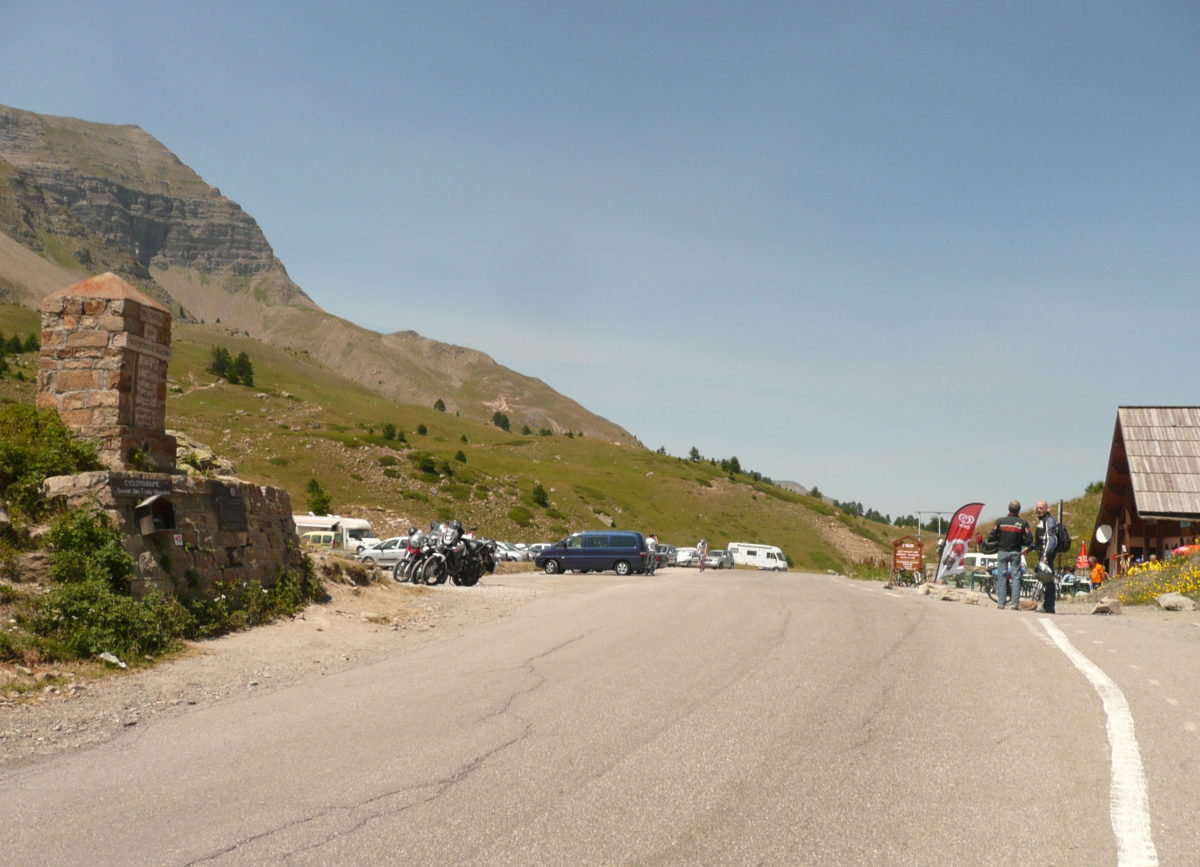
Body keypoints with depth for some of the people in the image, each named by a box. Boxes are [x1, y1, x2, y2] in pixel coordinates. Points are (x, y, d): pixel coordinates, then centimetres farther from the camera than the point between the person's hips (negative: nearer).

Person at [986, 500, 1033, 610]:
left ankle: (1001, 603, 1)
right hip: (1015, 552, -1)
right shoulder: (1023, 523, -4)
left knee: (1001, 577, 4)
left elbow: (991, 537, -3)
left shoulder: (1000, 521, -2)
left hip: (1002, 552, 1)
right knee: (1016, 577, 3)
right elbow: (1029, 540, -8)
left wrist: (997, 543, 16)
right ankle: (1015, 604, -2)